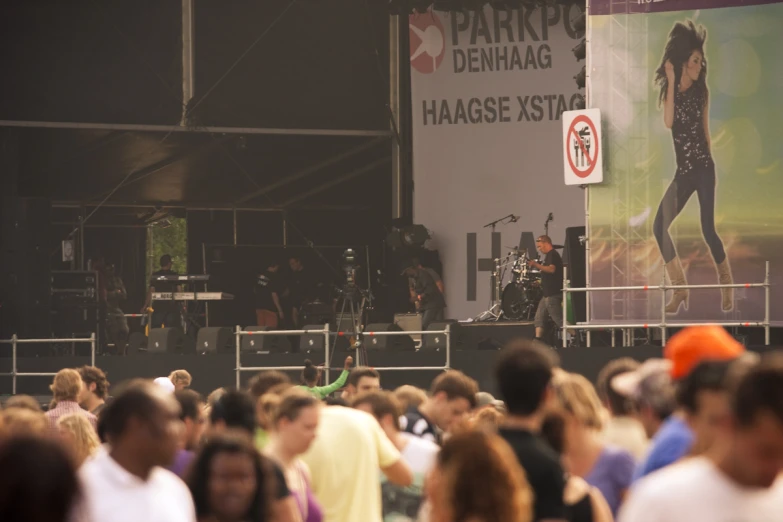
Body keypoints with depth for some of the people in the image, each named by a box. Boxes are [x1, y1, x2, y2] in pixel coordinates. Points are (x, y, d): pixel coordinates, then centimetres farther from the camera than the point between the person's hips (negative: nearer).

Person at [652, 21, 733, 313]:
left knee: (707, 228, -10)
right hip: (682, 170, 2)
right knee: (660, 226, -7)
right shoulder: (669, 91, 1)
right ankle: (680, 289, 3)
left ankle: (726, 281, 11)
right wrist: (671, 81, -16)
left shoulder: (701, 91, 3)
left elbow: (705, 128, 11)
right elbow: (668, 122, -17)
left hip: (703, 167, -2)